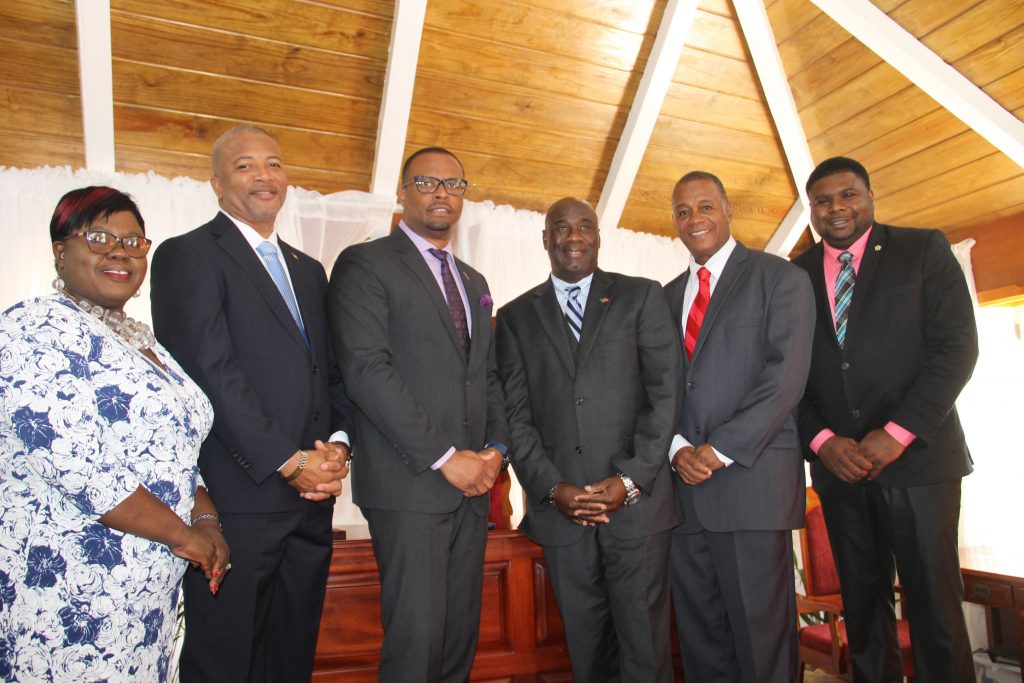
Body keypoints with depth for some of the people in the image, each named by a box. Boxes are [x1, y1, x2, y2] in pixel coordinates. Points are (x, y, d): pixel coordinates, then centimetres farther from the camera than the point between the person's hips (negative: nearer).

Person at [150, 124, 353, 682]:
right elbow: (212, 374, -13)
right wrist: (288, 462, -14)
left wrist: (338, 443, -3)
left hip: (310, 499, 6)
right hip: (237, 503, -6)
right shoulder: (187, 255, -3)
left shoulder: (308, 271, 18)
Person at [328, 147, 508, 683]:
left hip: (472, 483, 7)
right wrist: (445, 457, -14)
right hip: (410, 483, -6)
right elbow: (366, 370, -14)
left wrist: (495, 448, 2)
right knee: (416, 638, -2)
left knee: (461, 634, 13)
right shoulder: (365, 264, -2)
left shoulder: (474, 282, 20)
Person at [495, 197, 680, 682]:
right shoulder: (515, 317, 10)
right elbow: (516, 415, 4)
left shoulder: (642, 297, 6)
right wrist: (551, 488, -7)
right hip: (560, 508, 2)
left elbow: (665, 394, -2)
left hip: (638, 501, -1)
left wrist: (631, 480, -10)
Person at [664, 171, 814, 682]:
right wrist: (677, 448, -4)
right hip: (685, 483, 5)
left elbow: (786, 376, -9)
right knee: (698, 629, 11)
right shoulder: (668, 296, 17)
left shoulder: (780, 278, 2)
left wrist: (721, 450, -13)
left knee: (761, 629, 4)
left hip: (752, 480, -4)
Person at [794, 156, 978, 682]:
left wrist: (898, 432, -13)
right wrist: (822, 441, -7)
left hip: (916, 456, -2)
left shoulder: (924, 250, 3)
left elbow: (956, 347, -5)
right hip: (838, 463, 2)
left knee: (935, 603, 2)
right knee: (861, 601, 11)